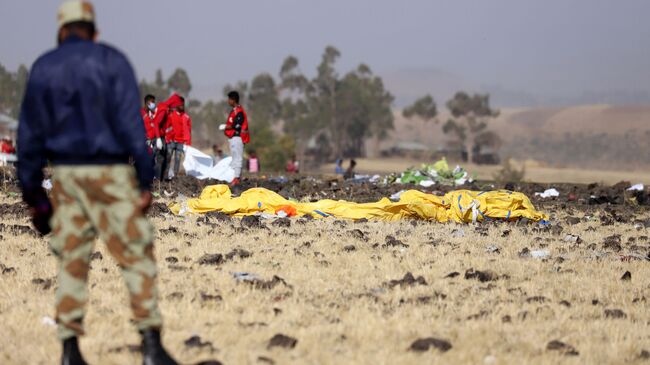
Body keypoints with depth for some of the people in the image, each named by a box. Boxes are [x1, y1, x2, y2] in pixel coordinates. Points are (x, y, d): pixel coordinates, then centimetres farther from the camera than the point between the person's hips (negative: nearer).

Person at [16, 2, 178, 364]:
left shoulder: (43, 68, 7)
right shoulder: (111, 61, -3)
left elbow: (30, 134, 7)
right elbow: (131, 122, -11)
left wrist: (33, 194, 12)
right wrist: (146, 181, -11)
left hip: (66, 174, 4)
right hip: (110, 173, -4)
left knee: (72, 263, 10)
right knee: (138, 257, 0)